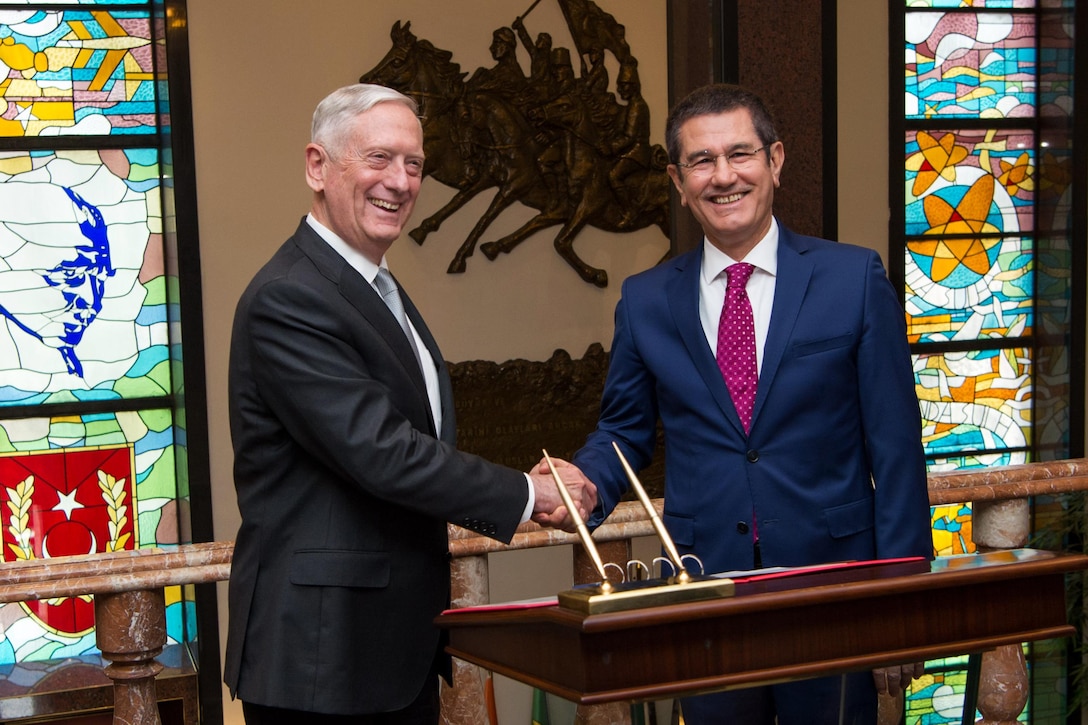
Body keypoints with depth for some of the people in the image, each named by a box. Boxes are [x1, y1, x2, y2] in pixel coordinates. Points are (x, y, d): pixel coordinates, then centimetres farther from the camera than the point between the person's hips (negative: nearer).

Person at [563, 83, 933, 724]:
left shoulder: (855, 279, -1)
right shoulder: (645, 301, 5)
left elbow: (895, 447, -2)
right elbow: (624, 430, 14)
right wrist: (585, 484, -9)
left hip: (830, 577, -1)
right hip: (704, 581, 2)